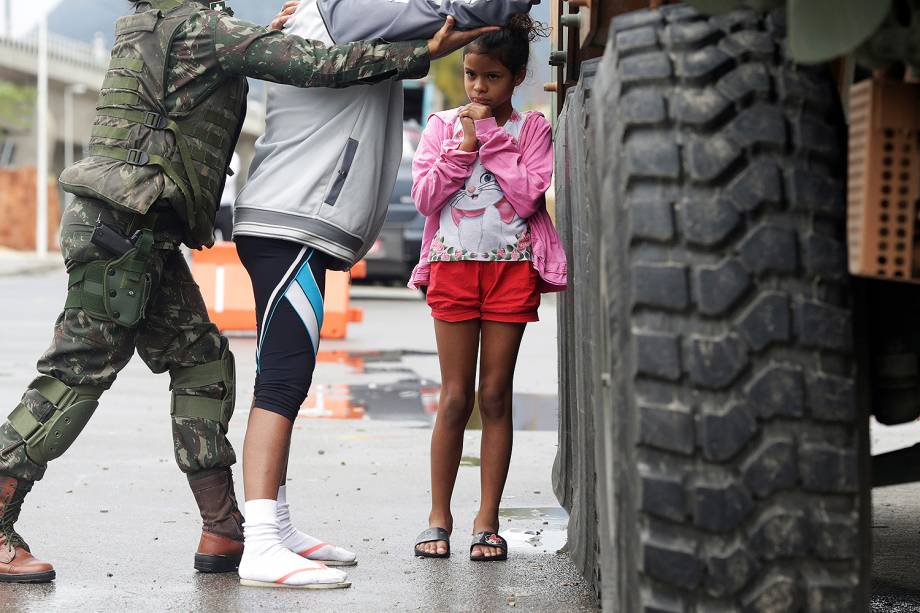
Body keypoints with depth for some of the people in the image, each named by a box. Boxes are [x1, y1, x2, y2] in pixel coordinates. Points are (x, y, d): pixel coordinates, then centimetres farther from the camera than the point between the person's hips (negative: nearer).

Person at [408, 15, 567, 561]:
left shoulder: (531, 129, 3)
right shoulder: (443, 125, 7)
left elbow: (529, 195, -11)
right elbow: (425, 196, -3)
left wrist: (491, 139, -10)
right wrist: (464, 147, -11)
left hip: (511, 267, 0)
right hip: (453, 265, 1)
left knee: (496, 395, 2)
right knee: (456, 397, 0)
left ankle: (488, 520, 6)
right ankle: (440, 515, 10)